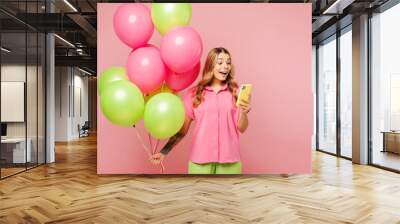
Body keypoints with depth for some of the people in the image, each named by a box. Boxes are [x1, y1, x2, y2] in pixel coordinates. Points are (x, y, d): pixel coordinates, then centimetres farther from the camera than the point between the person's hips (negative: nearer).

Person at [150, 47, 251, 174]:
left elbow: (241, 128, 3)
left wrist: (243, 113, -17)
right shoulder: (194, 94, 3)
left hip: (229, 161, 1)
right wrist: (164, 152, 2)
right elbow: (182, 130, 7)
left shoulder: (235, 92, 4)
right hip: (200, 160, -1)